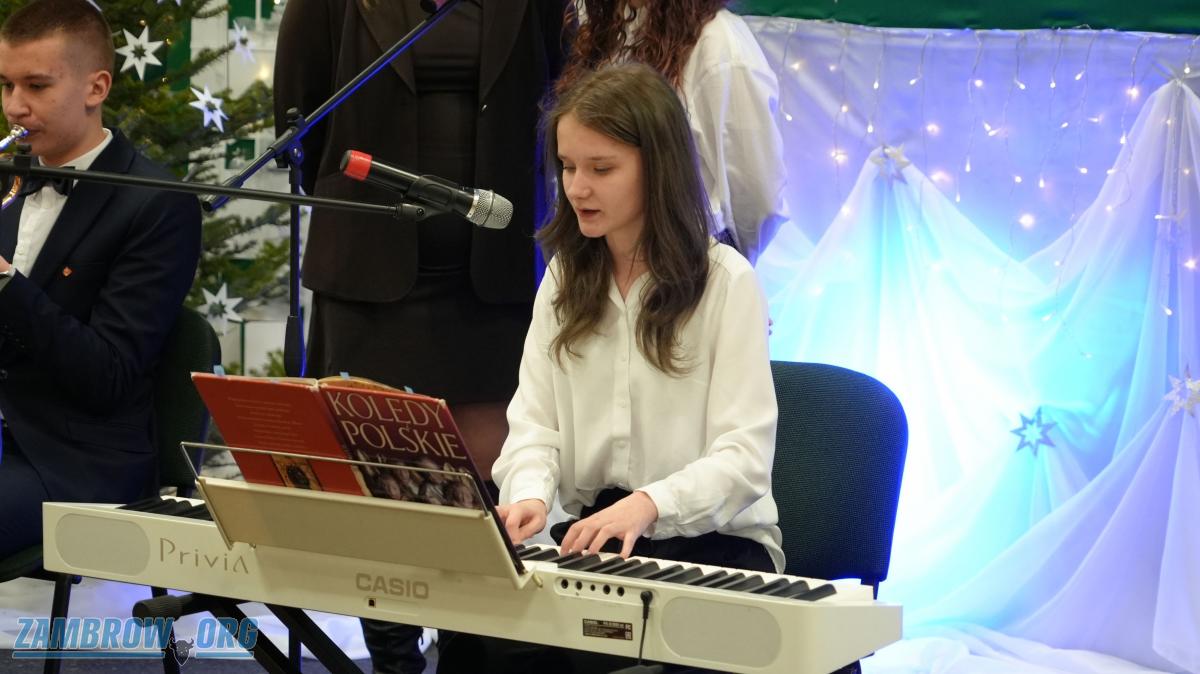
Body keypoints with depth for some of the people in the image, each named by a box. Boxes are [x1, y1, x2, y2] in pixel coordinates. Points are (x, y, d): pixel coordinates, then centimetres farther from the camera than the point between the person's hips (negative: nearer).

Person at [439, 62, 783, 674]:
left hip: (712, 538, -4)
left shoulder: (724, 280, -5)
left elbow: (745, 456, -12)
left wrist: (649, 504, -30)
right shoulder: (565, 278, 13)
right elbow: (534, 421, 5)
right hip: (590, 532, 4)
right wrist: (529, 492, -18)